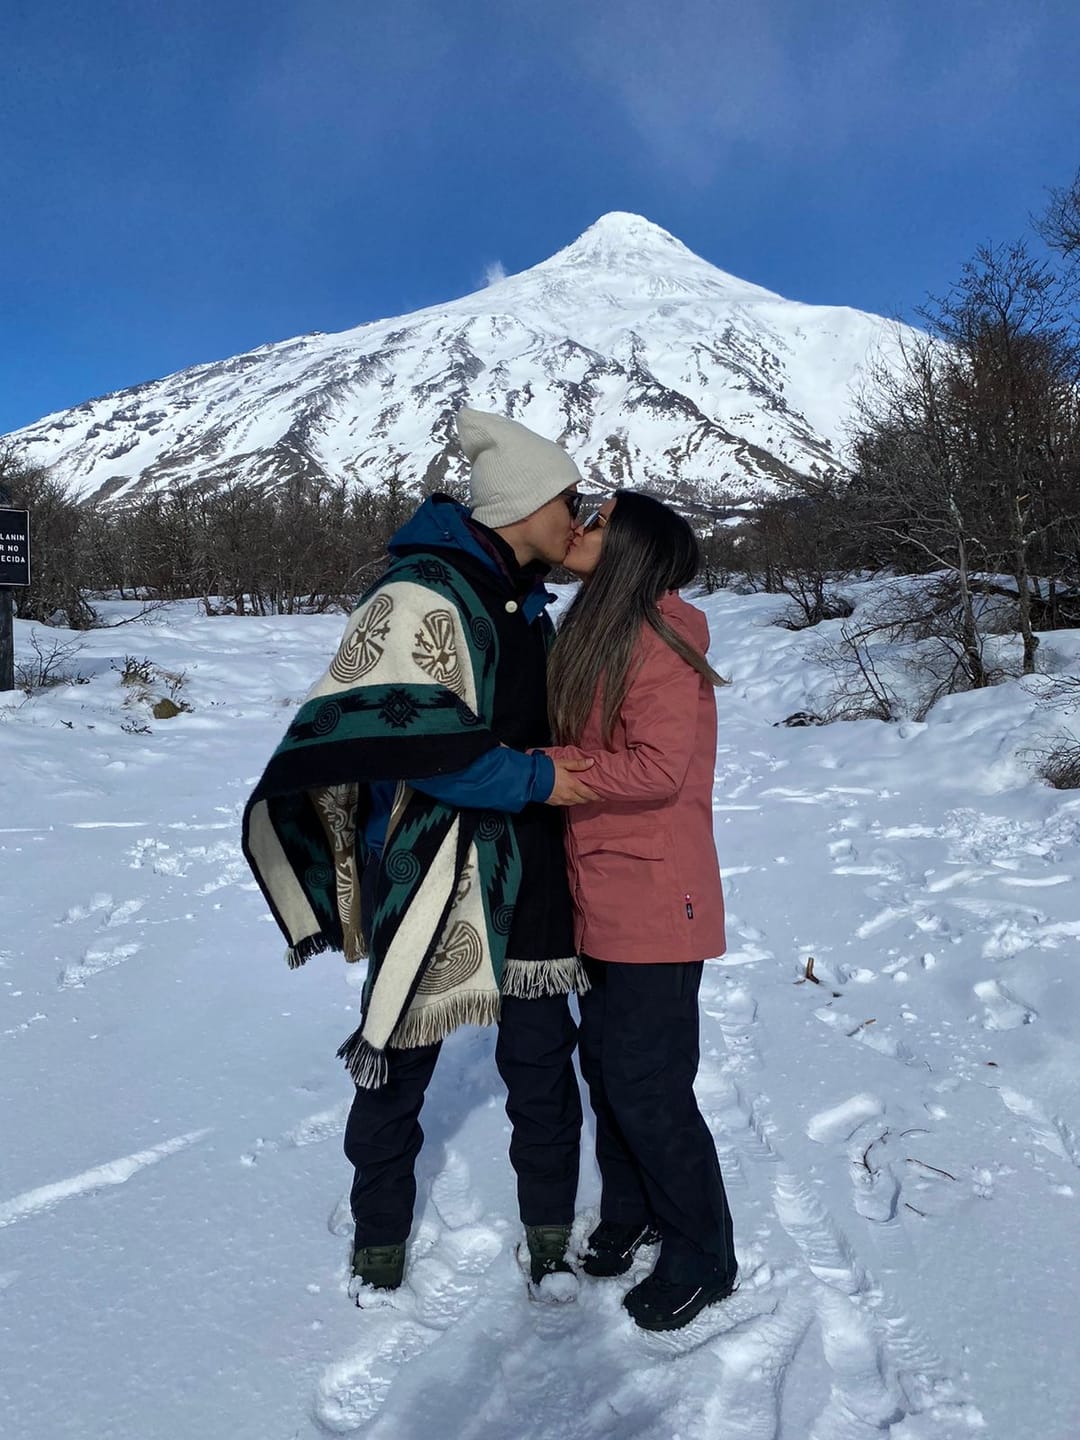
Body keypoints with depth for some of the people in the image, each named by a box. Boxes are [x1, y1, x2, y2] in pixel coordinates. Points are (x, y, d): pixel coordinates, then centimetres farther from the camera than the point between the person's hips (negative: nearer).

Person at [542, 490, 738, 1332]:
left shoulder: (657, 643, -17)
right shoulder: (596, 635, 12)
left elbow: (657, 768, -24)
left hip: (654, 902, -9)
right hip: (603, 897, 9)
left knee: (647, 1086, 2)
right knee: (605, 1064, 19)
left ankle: (704, 1259, 24)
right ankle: (629, 1215, 41)